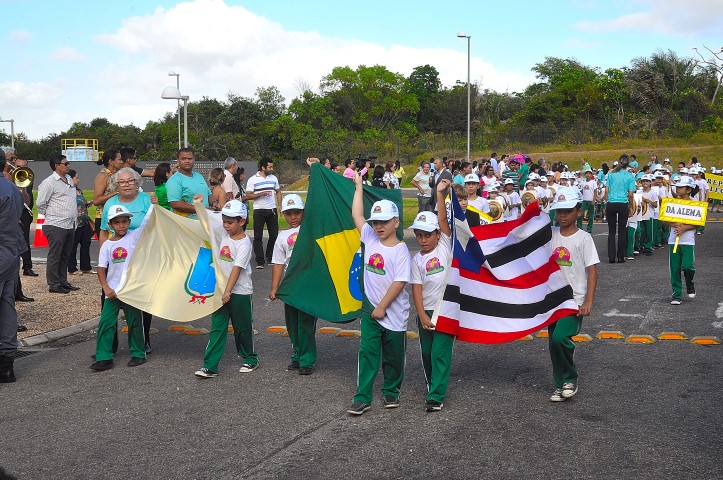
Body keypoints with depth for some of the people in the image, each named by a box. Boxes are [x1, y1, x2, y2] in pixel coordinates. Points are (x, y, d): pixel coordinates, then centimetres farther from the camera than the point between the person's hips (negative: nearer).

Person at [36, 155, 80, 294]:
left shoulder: (69, 180, 14)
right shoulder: (49, 182, -11)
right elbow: (41, 203, -10)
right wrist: (50, 216, 1)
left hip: (70, 225, 8)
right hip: (56, 226, -8)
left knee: (65, 256, 14)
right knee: (54, 256, -1)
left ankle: (63, 282, 22)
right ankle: (53, 285, 4)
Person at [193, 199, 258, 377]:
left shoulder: (244, 243, -16)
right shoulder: (224, 233, 4)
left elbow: (237, 268, -21)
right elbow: (207, 218, 17)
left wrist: (228, 291, -25)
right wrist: (199, 204, 7)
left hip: (240, 292, -6)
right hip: (221, 289, 6)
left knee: (243, 328, 8)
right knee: (217, 328, 3)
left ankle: (250, 359, 28)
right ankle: (210, 366, 2)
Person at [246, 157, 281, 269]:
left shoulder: (274, 178, 10)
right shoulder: (253, 180, -4)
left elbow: (278, 192, 17)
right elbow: (248, 195, -7)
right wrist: (261, 194, -20)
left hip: (272, 210, 4)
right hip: (259, 210, -4)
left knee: (274, 235, 6)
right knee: (258, 236, -3)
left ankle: (270, 257, 22)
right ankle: (260, 261, 0)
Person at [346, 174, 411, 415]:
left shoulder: (401, 250, -13)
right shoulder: (370, 239, 2)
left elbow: (399, 282, -17)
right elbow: (357, 215, 7)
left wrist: (382, 307, -15)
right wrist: (358, 187, 9)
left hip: (394, 313, -4)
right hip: (370, 310, 4)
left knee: (393, 357, 12)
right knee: (367, 354, 3)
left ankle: (391, 392, 29)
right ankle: (362, 398, 5)